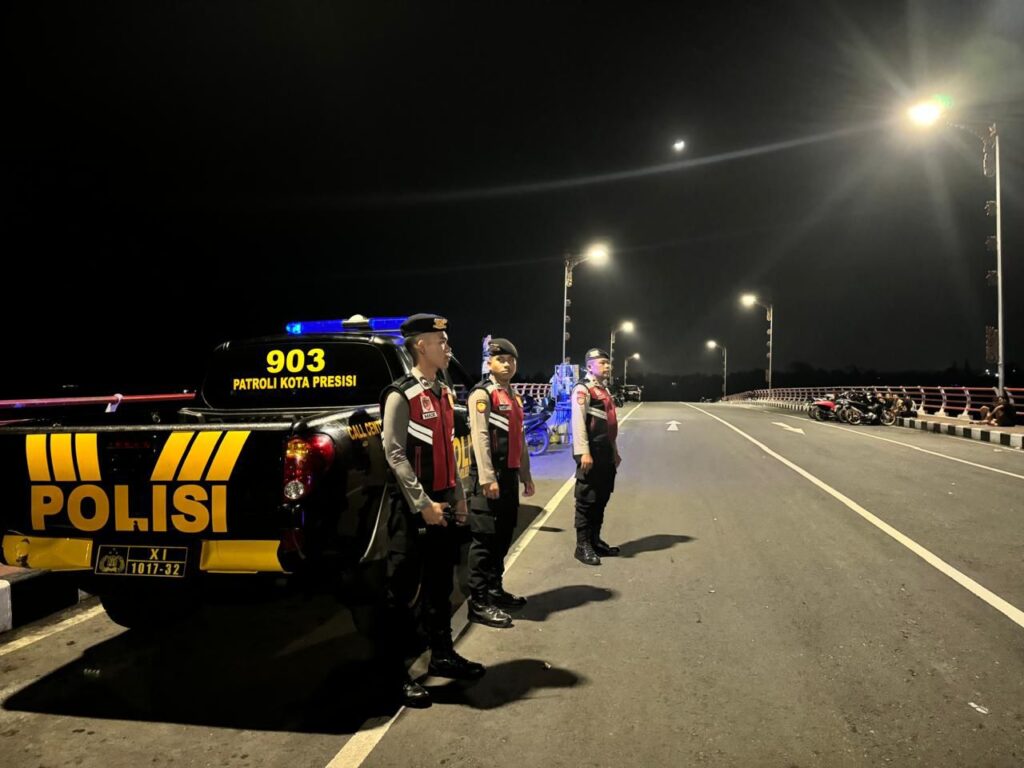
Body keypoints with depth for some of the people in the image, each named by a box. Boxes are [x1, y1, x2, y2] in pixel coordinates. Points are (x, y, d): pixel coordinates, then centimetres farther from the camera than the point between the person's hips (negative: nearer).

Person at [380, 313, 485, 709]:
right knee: (402, 590, 1)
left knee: (440, 584, 18)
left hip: (443, 502, 8)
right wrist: (423, 504, -19)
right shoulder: (400, 394, -12)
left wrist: (458, 496, 13)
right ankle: (396, 673, 12)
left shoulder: (444, 393, 13)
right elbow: (394, 454, -16)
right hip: (413, 506, -8)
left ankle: (442, 655, 32)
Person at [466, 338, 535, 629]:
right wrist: (487, 478, -23)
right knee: (485, 538, -6)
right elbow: (480, 437, -17)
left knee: (504, 536, 15)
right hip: (491, 475, -9)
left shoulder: (514, 397, 19)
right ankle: (478, 603, -1)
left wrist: (525, 474, 19)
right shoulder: (482, 394, -8)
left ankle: (495, 590, 27)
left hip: (510, 474, 9)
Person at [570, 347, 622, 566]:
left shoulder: (604, 389, 19)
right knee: (587, 500, -2)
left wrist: (614, 451, 23)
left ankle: (595, 540, 24)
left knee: (601, 499, 14)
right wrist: (583, 453, -25)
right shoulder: (583, 389, -10)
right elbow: (578, 422, -19)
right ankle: (583, 546, 5)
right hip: (592, 454, -9)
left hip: (606, 454, 9)